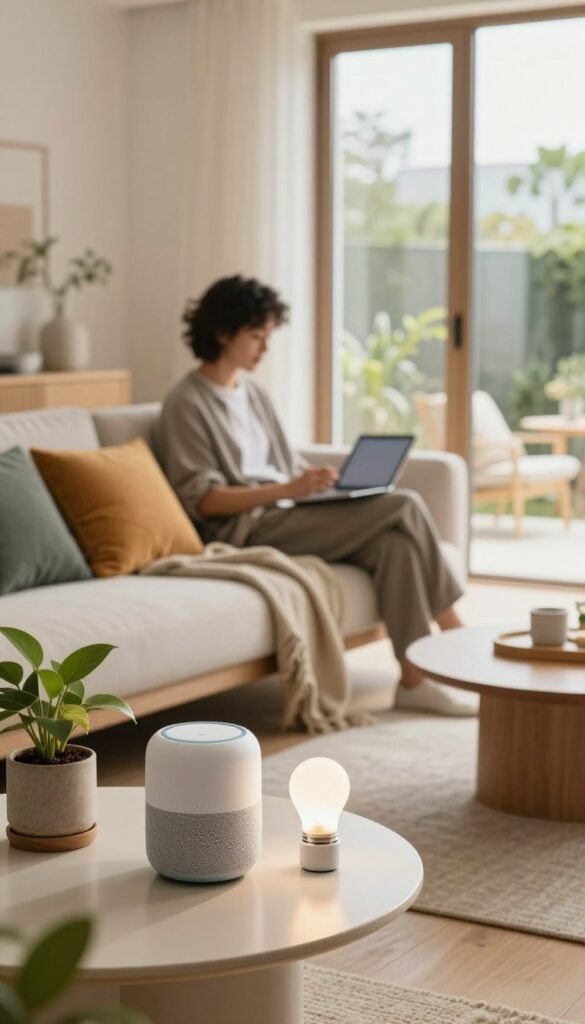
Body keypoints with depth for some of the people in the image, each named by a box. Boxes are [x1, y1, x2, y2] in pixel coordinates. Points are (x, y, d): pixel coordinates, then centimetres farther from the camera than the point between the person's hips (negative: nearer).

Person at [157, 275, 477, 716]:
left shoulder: (253, 392, 18)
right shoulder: (187, 403, -6)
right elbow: (202, 500, -14)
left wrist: (327, 481, -2)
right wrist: (289, 490, -24)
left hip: (284, 517, 8)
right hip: (247, 530, -7)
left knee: (394, 539, -20)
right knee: (404, 508, -19)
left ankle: (416, 676, -20)